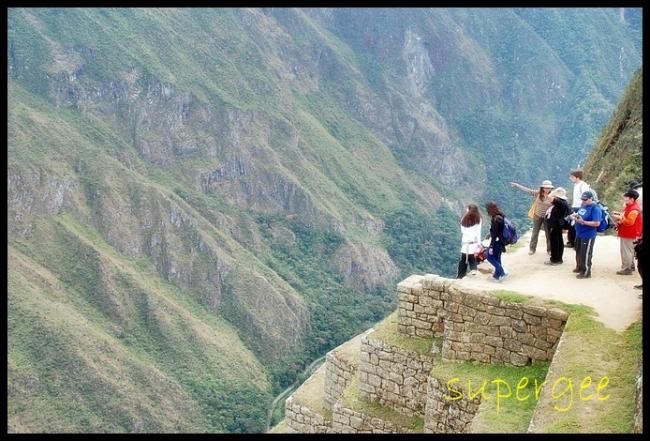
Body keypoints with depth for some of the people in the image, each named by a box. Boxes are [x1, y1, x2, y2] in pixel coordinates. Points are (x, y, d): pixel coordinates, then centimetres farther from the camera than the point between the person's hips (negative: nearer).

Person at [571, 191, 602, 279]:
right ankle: (579, 267, 40)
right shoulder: (583, 205, 7)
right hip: (579, 234, 9)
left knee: (585, 254, 0)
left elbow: (597, 223, -24)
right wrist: (575, 216, -1)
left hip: (588, 236, -9)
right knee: (578, 252, 22)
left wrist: (583, 222, -27)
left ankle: (586, 272, 12)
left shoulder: (595, 208, -18)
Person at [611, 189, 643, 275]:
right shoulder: (629, 206, 11)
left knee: (626, 251, -5)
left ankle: (626, 269, 0)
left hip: (628, 235, -11)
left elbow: (629, 221, -27)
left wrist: (620, 218, -22)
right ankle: (631, 266, 32)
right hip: (626, 233, 11)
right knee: (629, 251, 21)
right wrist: (619, 214, 9)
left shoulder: (634, 209, -22)